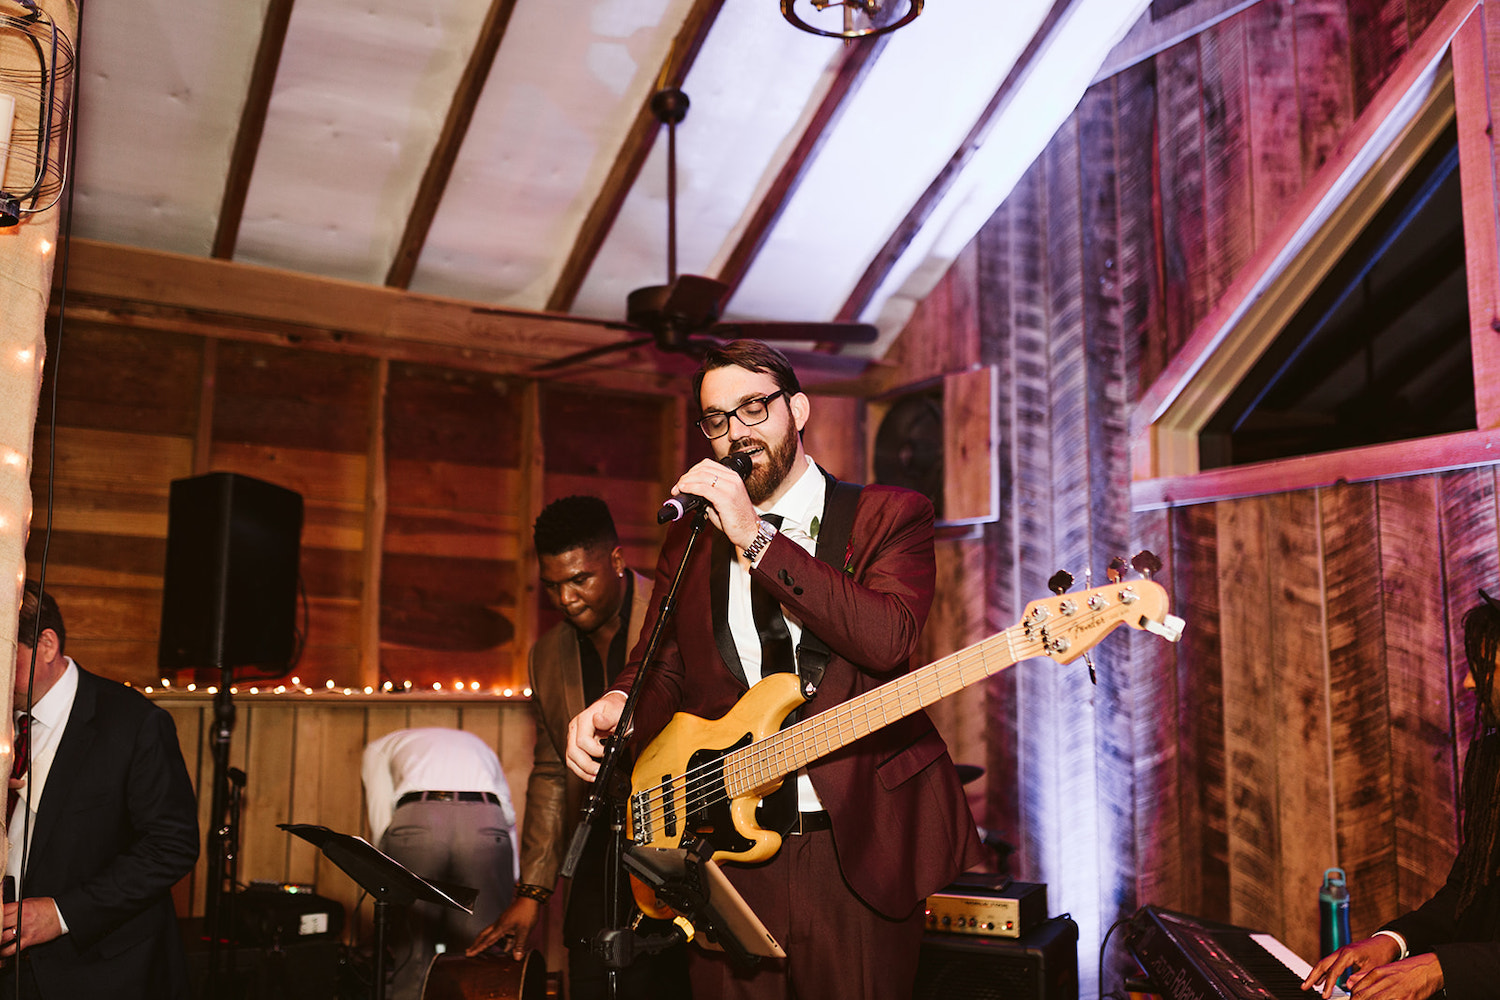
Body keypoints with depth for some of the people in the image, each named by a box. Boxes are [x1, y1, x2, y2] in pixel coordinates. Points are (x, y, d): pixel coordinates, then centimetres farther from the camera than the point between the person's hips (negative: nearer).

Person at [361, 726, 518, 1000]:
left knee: (413, 959, 7)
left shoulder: (380, 748, 33)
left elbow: (381, 821, 17)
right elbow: (508, 818, 30)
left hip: (416, 822, -2)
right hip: (487, 825, 2)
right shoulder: (477, 744, 41)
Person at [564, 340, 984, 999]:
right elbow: (665, 666, 13)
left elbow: (888, 639, -19)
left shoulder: (888, 514, -1)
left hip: (857, 851, -3)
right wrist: (621, 704, -11)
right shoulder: (691, 537, 13)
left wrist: (756, 538, -19)